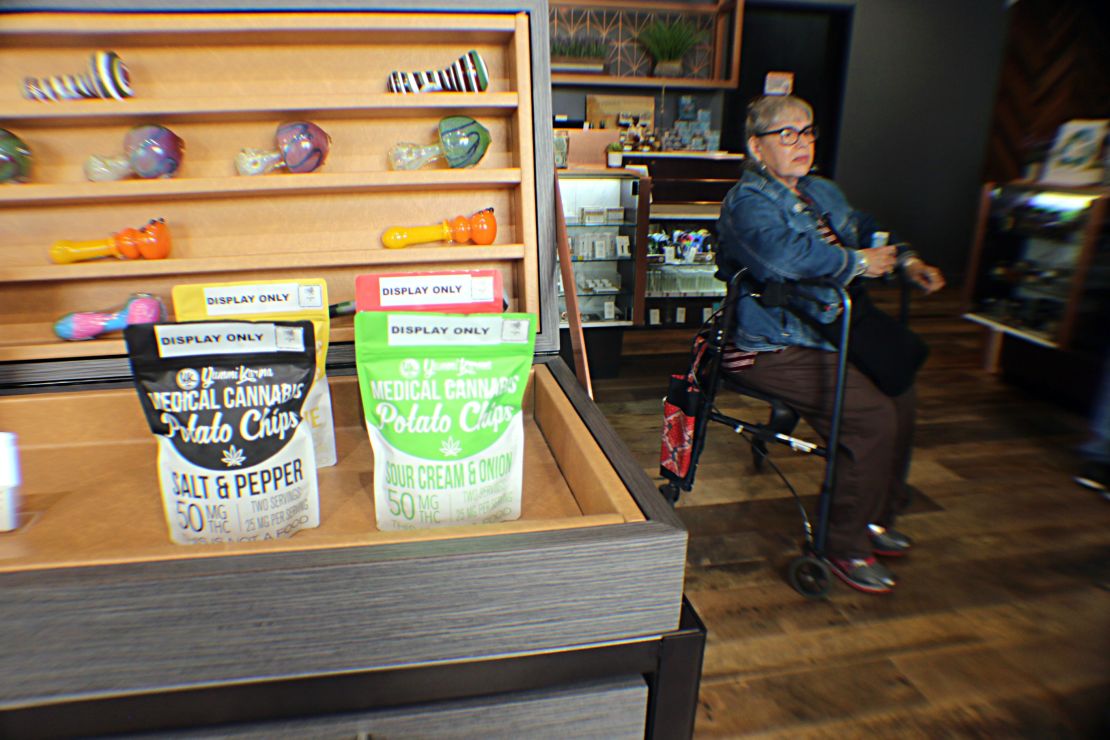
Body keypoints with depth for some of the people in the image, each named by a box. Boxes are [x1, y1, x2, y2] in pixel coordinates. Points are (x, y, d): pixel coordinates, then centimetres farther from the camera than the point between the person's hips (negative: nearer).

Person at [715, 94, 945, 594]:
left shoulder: (821, 191, 18)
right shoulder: (747, 202, -13)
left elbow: (863, 229, 35)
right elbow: (782, 254, -35)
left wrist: (906, 260, 18)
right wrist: (856, 262, -23)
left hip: (829, 335, 10)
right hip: (774, 350, -9)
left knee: (901, 397, 6)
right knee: (872, 416, -19)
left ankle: (877, 517, 28)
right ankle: (846, 547, -1)